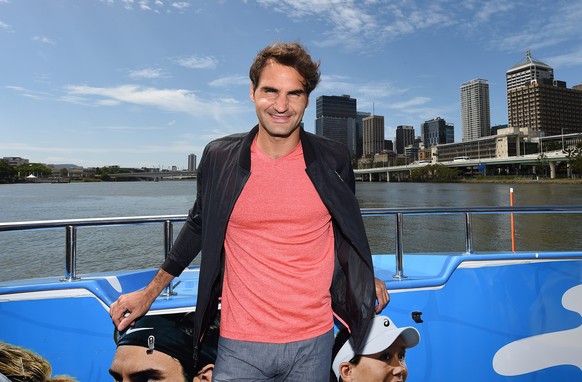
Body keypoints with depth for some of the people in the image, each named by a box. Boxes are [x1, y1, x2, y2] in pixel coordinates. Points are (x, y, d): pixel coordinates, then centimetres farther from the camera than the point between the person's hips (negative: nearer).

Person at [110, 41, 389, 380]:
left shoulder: (334, 160, -7)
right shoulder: (219, 158, -8)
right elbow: (199, 224, 7)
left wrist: (367, 279, 11)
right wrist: (150, 292, 12)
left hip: (314, 340, 2)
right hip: (240, 344, -1)